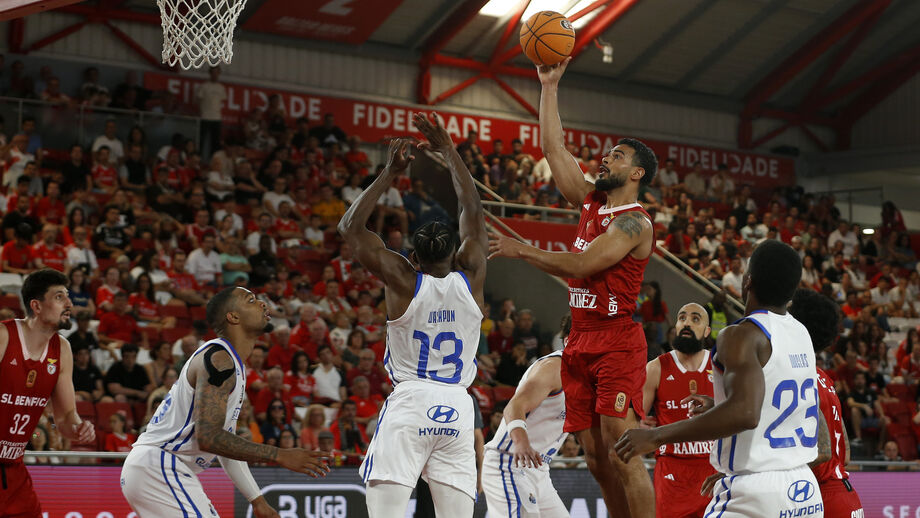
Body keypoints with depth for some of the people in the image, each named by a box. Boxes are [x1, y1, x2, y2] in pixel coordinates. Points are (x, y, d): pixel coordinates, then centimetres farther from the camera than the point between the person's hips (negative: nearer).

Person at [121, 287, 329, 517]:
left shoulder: (234, 368, 17)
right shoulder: (218, 358, -16)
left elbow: (226, 443, 22)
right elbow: (208, 437, -25)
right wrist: (280, 456, -23)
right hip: (157, 469, -11)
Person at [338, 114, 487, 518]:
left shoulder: (403, 281, -3)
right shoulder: (470, 280, 2)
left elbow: (350, 227, 4)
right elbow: (473, 212, 14)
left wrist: (389, 174, 6)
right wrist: (449, 151, 20)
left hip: (408, 403, -3)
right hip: (457, 409, 3)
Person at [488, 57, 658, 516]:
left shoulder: (634, 223, -9)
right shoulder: (591, 203, 15)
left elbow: (582, 264, -18)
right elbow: (553, 147, 17)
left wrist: (521, 250, -11)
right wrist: (549, 86, 15)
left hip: (618, 342, -8)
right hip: (581, 341, 8)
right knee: (596, 459, 5)